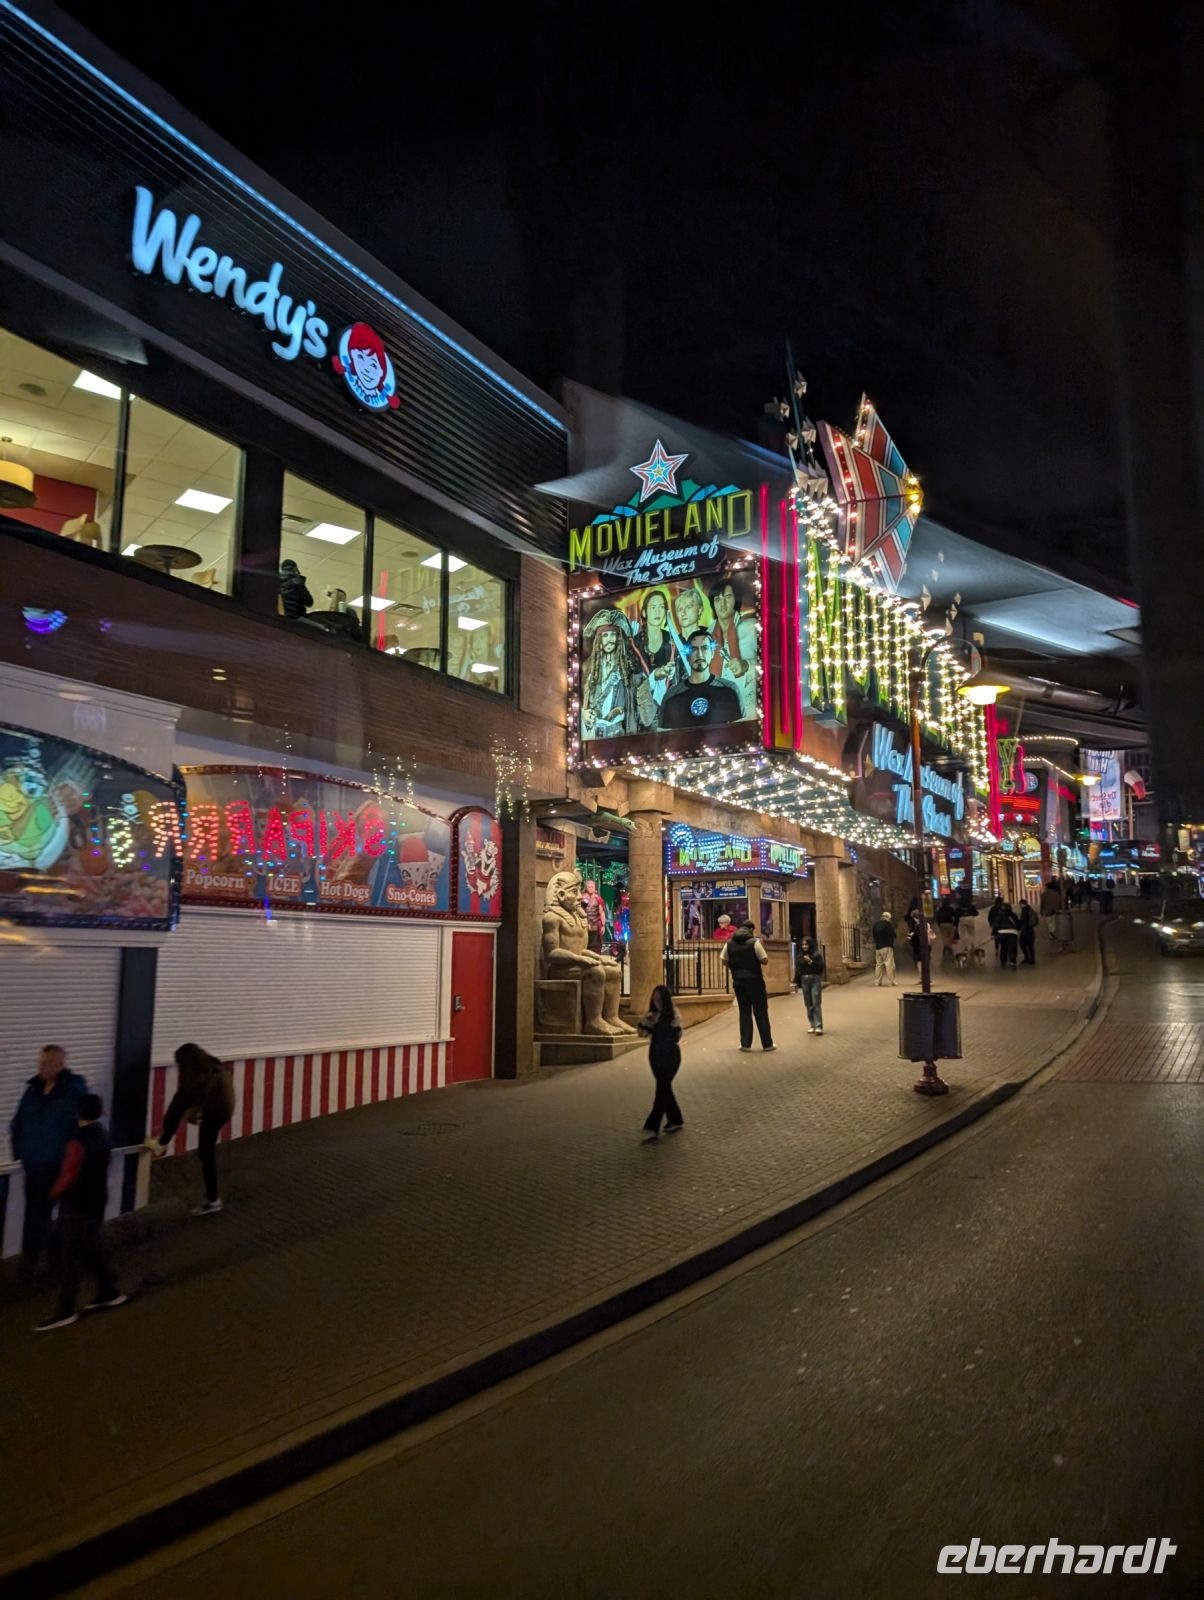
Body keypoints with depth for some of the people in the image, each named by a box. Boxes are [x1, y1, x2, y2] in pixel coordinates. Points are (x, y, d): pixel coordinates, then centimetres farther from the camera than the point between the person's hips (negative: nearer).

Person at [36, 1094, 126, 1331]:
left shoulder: (79, 1140, -22)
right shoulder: (101, 1134, 6)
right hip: (95, 1200, 9)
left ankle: (65, 1311, 5)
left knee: (73, 1258, -1)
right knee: (93, 1250, 19)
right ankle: (109, 1293, 28)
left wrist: (54, 1192, -3)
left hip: (78, 1206, -9)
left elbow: (69, 1176, -21)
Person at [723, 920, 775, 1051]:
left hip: (738, 981, 4)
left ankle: (745, 1043, 9)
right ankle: (767, 1043, 8)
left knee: (744, 1012, 11)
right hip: (754, 981, -4)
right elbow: (765, 961, -9)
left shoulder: (729, 944, 2)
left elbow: (725, 962, 7)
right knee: (761, 1012, 5)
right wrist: (762, 948, 6)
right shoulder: (754, 942, -11)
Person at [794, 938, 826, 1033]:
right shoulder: (799, 957, 10)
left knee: (816, 1004, -8)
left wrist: (810, 962, -17)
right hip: (804, 981, 4)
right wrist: (797, 982, 5)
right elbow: (797, 970, 10)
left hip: (815, 980, -4)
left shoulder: (817, 955, -1)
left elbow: (820, 967, -8)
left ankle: (818, 1026, -9)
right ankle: (812, 1025, 12)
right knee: (808, 1004, 6)